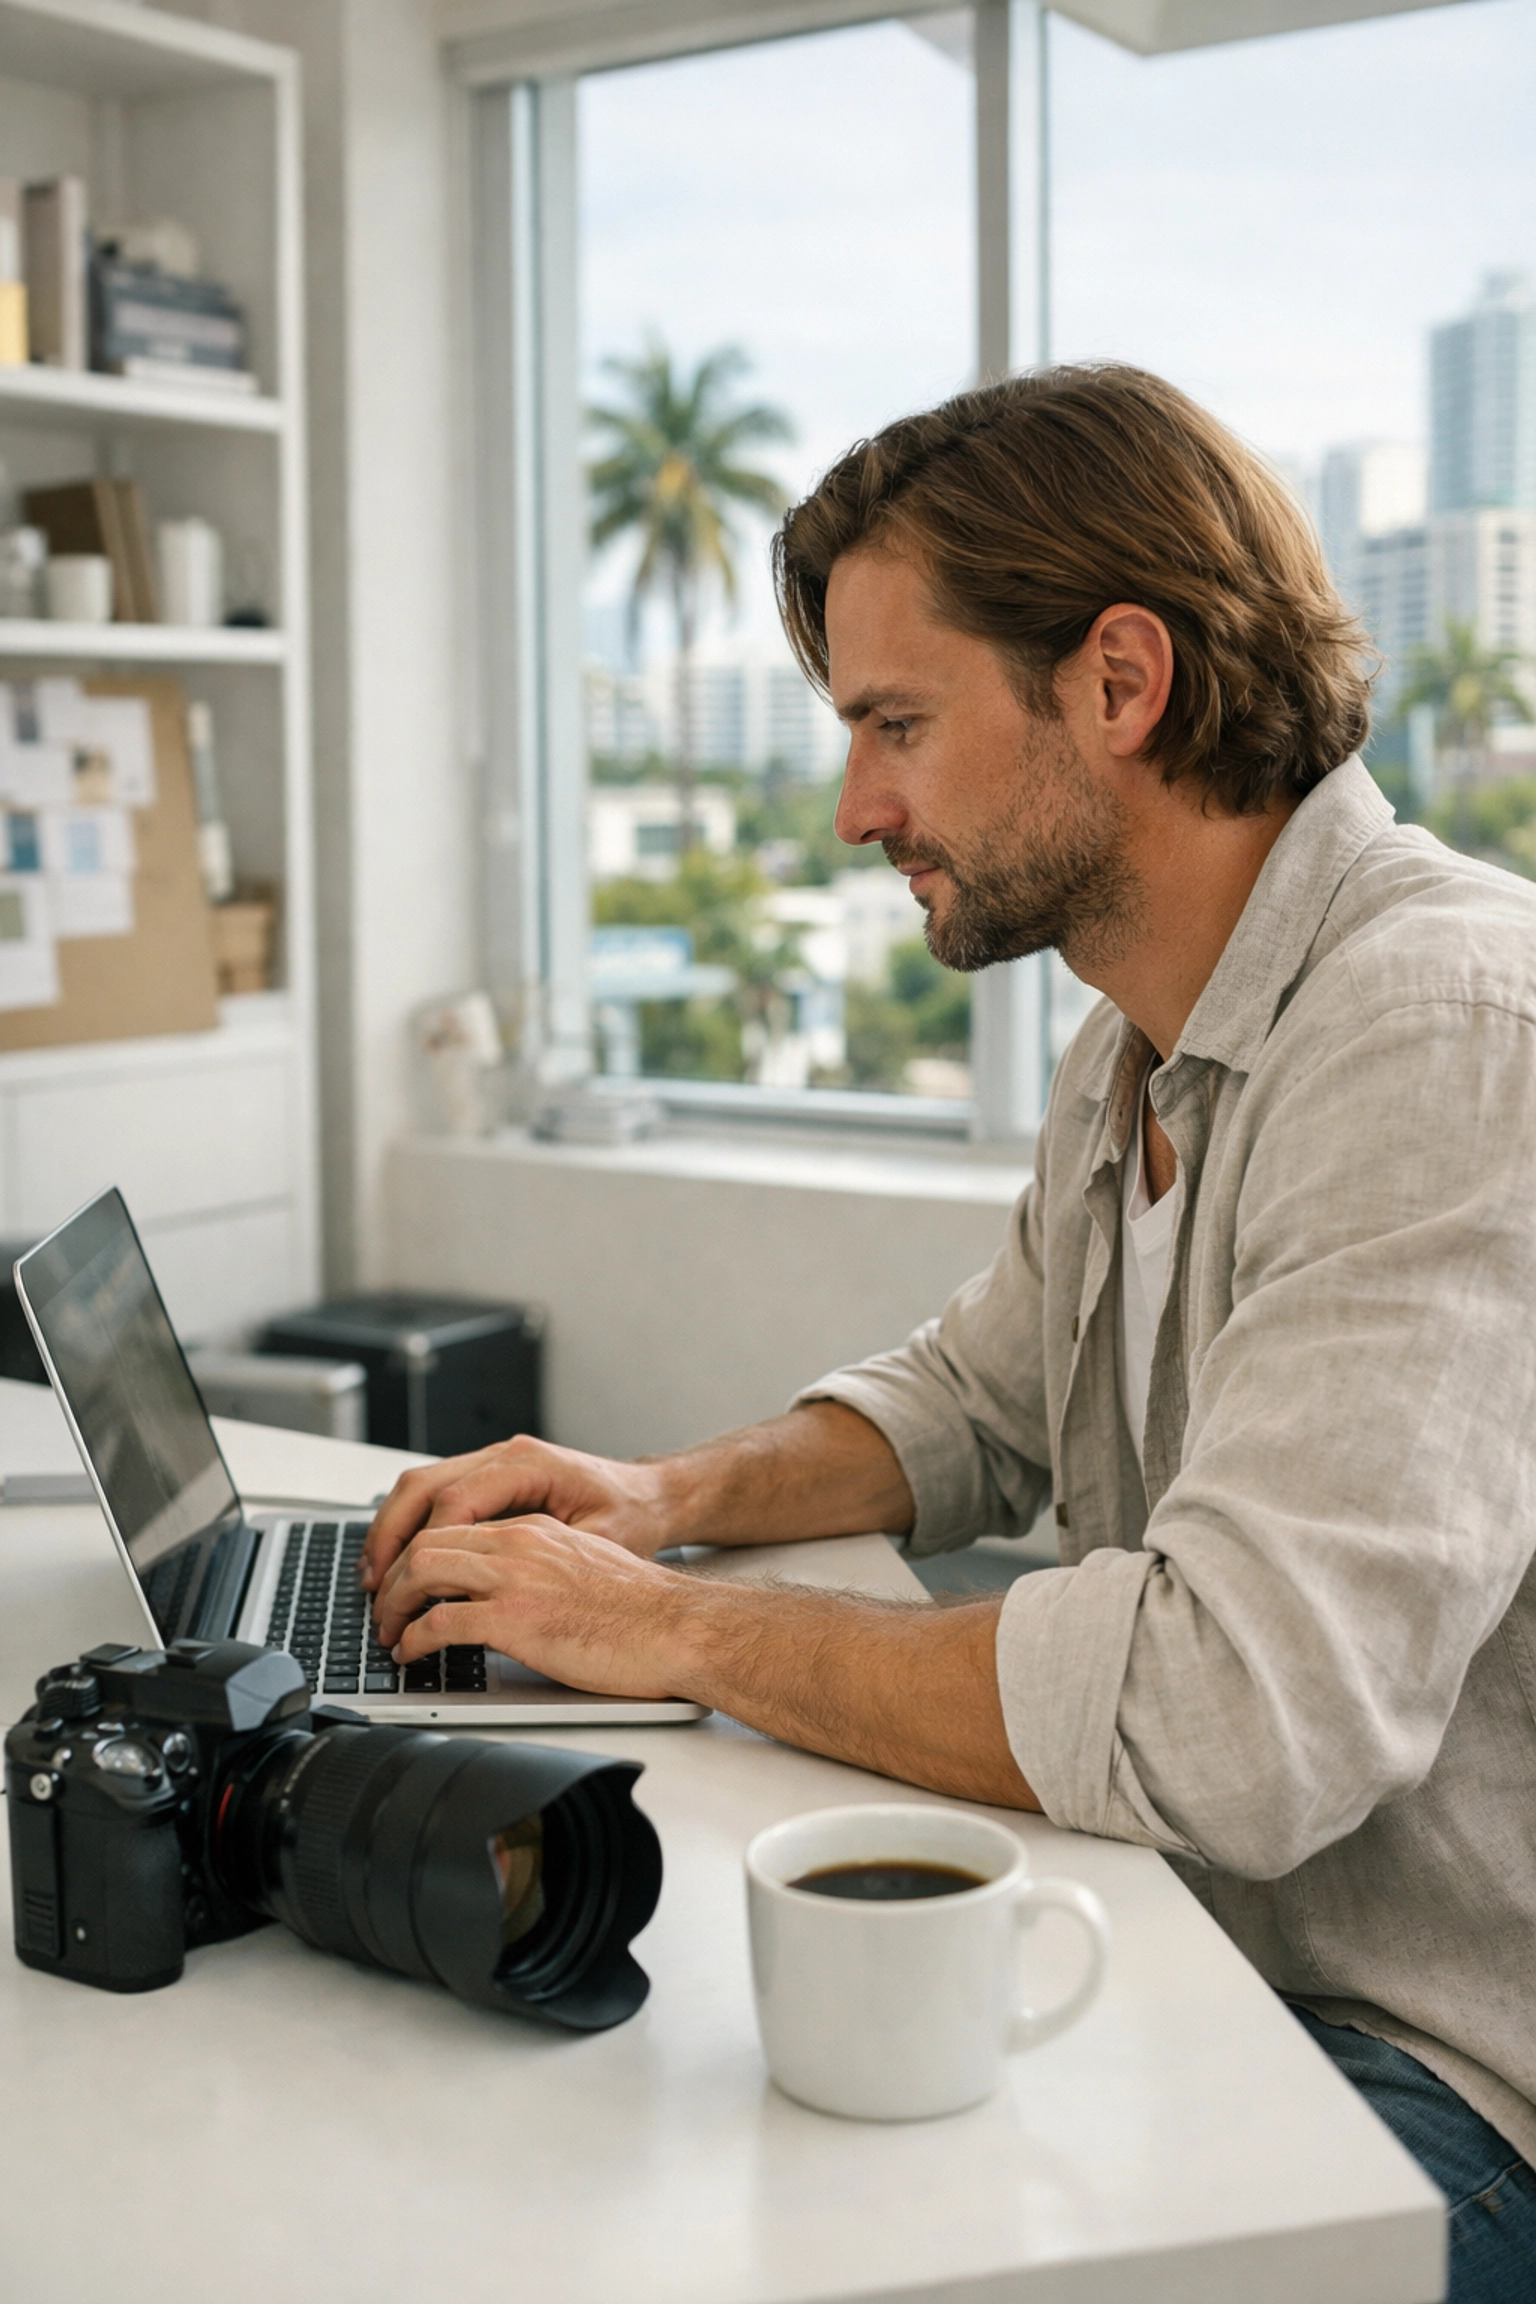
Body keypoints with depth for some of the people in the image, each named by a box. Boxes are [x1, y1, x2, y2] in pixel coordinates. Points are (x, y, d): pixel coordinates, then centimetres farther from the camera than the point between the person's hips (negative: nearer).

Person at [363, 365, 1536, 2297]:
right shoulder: (1132, 1053, 8)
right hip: (1191, 1954, 8)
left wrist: (684, 1630, -21)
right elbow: (973, 1399, 22)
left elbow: (1239, 1715, -34)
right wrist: (680, 1496, 2)